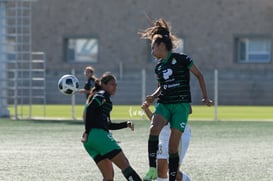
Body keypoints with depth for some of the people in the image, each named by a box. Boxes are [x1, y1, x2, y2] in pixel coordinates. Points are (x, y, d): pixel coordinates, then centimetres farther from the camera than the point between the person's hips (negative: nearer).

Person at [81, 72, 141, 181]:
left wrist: (126, 124, 22)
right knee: (124, 164, -11)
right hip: (99, 134, -9)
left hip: (89, 140, 9)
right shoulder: (103, 95, 1)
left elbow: (108, 125, 32)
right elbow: (89, 109, -17)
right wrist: (87, 131, -19)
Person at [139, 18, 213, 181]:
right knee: (154, 128, -28)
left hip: (181, 105, -4)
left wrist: (205, 97, -3)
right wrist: (153, 97, 9)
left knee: (173, 145, -7)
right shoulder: (159, 67, 13)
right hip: (164, 104, 4)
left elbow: (199, 75, 3)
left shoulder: (181, 59, -5)